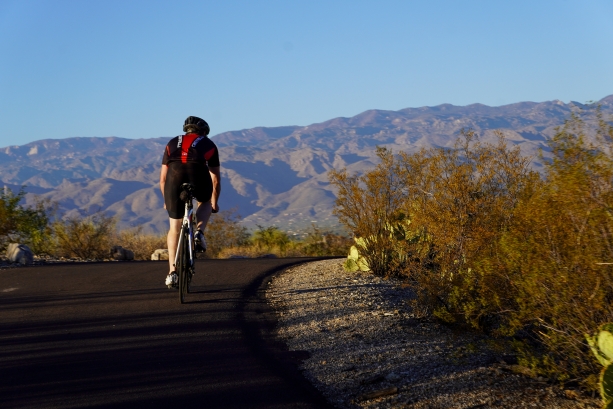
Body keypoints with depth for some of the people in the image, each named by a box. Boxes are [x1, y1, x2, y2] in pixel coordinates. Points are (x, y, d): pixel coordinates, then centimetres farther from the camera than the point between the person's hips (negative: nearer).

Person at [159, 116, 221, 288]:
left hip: (174, 176, 1)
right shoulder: (208, 144, 31)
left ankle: (173, 272, 10)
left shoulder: (172, 143, 35)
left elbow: (162, 179, 35)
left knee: (174, 229, 17)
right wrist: (214, 203, 49)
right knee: (205, 202, 35)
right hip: (198, 174, -1)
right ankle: (199, 233, 9)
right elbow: (215, 179, 34)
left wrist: (166, 201, 50)